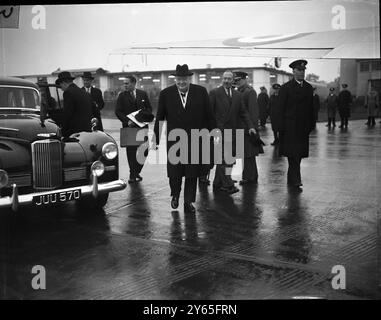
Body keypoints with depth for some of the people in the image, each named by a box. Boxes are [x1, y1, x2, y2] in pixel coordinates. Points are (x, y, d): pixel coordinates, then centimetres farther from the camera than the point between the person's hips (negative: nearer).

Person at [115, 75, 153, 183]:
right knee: (131, 151, -2)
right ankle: (133, 175, 5)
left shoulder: (143, 94, 7)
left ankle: (136, 172, 20)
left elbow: (149, 108, 10)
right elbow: (117, 111, -1)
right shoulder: (122, 96, 3)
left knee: (144, 150, 2)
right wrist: (127, 121, -15)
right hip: (129, 126, -2)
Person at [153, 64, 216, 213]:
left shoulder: (201, 92, -1)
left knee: (192, 173, 5)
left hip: (195, 140, 0)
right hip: (174, 140, 0)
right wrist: (155, 139, 2)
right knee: (174, 172, 5)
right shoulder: (166, 94, -1)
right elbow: (159, 118, 3)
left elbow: (209, 116, 4)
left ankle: (189, 202, 20)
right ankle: (175, 195, 33)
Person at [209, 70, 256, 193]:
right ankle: (228, 184, -12)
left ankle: (217, 184, 18)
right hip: (219, 130, -5)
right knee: (225, 158, -12)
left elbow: (243, 112, 12)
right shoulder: (214, 93, 0)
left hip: (232, 131, 5)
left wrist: (250, 126, 0)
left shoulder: (238, 95, 14)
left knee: (222, 159, 10)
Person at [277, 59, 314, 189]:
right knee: (293, 153, -10)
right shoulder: (286, 88, -2)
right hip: (290, 126, -5)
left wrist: (311, 124, 9)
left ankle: (291, 179, 19)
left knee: (299, 153, 8)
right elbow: (281, 109, -5)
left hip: (303, 127, 5)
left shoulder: (308, 87, 13)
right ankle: (295, 180, -10)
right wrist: (281, 127, -10)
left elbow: (311, 108, 14)